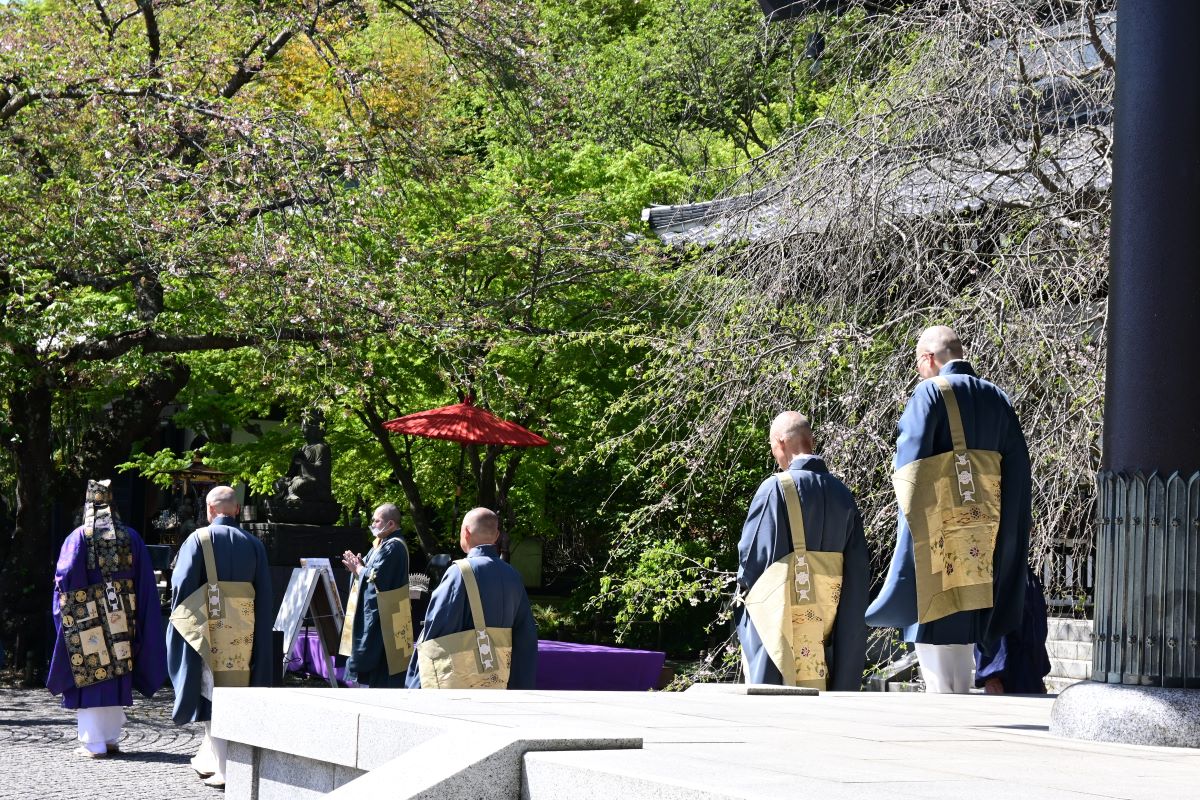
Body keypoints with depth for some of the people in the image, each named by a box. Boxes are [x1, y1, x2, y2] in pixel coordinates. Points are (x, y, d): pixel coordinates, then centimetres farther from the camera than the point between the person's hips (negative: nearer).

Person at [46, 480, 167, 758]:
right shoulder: (131, 537, 6)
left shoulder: (79, 537, -4)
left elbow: (65, 578, -10)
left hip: (87, 620, -3)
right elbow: (146, 582, 5)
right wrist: (139, 619, 10)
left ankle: (93, 743, -2)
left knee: (90, 680, 0)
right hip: (123, 620, 3)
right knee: (117, 678, 12)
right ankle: (112, 738, 14)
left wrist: (65, 613, 0)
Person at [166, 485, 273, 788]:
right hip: (244, 635, 3)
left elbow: (182, 584, -8)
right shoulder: (254, 545, 7)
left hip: (208, 630, -3)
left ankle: (224, 769, -1)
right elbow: (264, 595, 6)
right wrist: (260, 634, 11)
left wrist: (180, 623, 3)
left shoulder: (199, 539, -4)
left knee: (214, 694, 2)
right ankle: (209, 757, 20)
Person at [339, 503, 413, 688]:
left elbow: (376, 577, -22)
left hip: (382, 615, -11)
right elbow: (373, 570, 18)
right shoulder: (383, 543, 15)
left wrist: (358, 568, -6)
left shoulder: (393, 547, -18)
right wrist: (359, 565, -1)